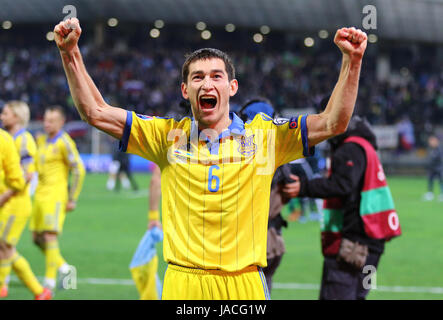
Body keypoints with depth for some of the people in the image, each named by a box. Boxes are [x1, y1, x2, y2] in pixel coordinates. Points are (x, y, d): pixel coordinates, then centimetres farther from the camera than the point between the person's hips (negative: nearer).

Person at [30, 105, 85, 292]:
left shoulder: (64, 142, -11)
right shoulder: (41, 140, 13)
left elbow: (78, 170, -11)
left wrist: (72, 199, -11)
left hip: (56, 194, -8)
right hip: (40, 193, 8)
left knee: (50, 236, -14)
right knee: (37, 237, 9)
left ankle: (49, 282, -11)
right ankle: (63, 268, 24)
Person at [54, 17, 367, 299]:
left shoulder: (264, 135, 5)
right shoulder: (168, 136, 7)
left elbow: (332, 123, -1)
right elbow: (95, 112, 5)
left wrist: (352, 60, -11)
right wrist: (71, 53, -5)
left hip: (245, 286, 0)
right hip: (182, 286, 1)